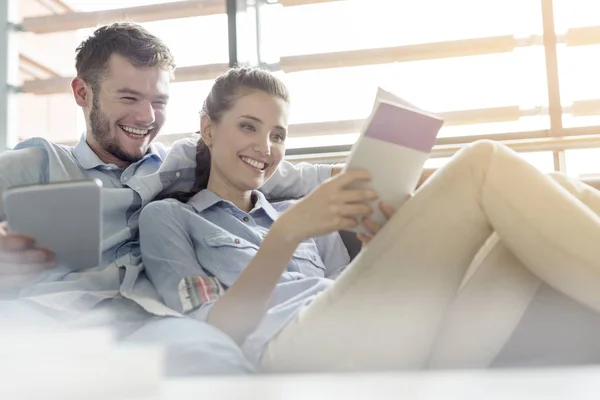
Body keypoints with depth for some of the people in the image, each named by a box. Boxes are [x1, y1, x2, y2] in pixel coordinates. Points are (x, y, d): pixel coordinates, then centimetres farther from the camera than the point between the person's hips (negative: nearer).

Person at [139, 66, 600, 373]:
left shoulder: (297, 215, 31)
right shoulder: (167, 218, 17)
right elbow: (218, 332, 0)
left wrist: (380, 247, 2)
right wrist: (285, 235, -13)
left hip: (395, 344, 6)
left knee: (553, 208, -11)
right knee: (482, 166, -19)